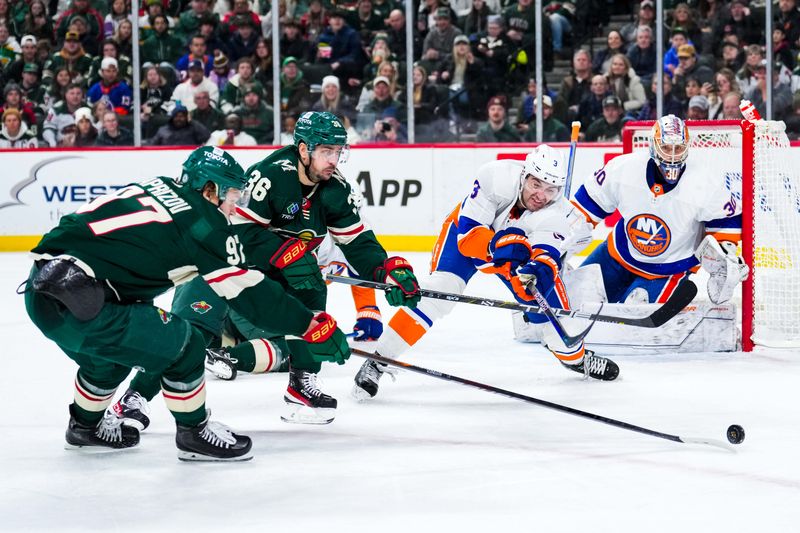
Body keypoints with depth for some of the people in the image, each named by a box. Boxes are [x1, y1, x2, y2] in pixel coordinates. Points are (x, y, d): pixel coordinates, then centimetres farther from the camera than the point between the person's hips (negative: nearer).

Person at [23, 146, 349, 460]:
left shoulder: (158, 187, 16)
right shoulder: (203, 223, -5)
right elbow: (250, 293, -3)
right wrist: (315, 327, 5)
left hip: (45, 285, 9)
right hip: (75, 304, -9)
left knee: (109, 354, 34)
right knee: (181, 347, 1)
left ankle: (85, 426, 53)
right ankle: (194, 434, 16)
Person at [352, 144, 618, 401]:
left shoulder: (558, 212, -29)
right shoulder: (495, 177, -36)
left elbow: (544, 256, -39)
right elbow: (469, 230, -34)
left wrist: (538, 270, -61)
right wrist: (496, 246, -50)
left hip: (515, 243, 4)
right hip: (466, 232, -3)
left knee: (547, 292, -6)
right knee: (440, 291, -24)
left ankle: (575, 356, 26)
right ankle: (377, 362, -21)